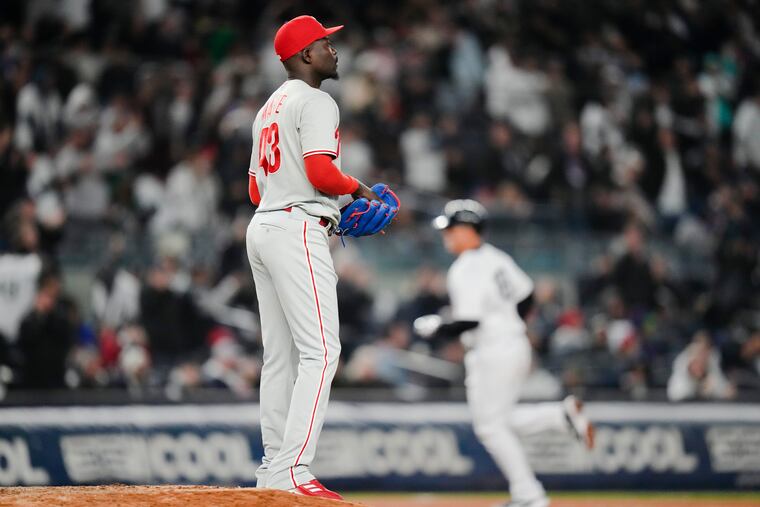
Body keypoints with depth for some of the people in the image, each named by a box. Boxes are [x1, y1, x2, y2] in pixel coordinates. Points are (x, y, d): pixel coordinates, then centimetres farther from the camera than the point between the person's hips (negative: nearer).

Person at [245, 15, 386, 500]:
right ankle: (292, 469, -23)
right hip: (297, 230, -10)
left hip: (262, 225, 10)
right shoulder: (315, 102, -7)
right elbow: (320, 171, -20)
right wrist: (357, 187, -1)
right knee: (320, 350, -14)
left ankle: (274, 468, 10)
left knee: (280, 355, 10)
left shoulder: (268, 109, 22)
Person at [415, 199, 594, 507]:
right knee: (499, 422, 17)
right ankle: (562, 415, 3)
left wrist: (435, 328, -8)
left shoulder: (465, 271, -17)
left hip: (491, 352, -9)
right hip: (517, 346, 9)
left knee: (491, 426, -1)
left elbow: (468, 322, -23)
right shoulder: (495, 258, 11)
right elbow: (526, 295, 18)